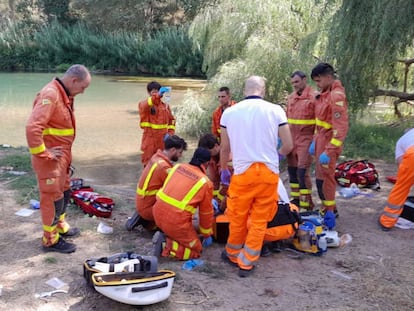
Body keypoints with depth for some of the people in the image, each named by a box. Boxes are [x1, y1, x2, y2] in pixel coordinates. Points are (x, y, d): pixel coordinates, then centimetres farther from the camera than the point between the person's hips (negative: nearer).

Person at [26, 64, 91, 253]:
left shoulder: (64, 95, 9)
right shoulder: (50, 94, -23)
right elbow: (32, 127, -31)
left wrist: (66, 154, 11)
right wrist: (44, 154, -23)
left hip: (62, 156, 10)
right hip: (50, 158, -10)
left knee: (64, 192, 23)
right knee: (53, 197, 2)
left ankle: (59, 226, 41)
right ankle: (51, 240, 16)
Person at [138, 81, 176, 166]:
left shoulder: (165, 105, 7)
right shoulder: (143, 104, -6)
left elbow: (171, 120, 14)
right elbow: (145, 106, -31)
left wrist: (170, 133, -3)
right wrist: (157, 95, -45)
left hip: (163, 140, 4)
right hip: (150, 140, -4)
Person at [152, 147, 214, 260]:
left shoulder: (178, 167, 6)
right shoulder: (206, 183, -5)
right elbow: (206, 213, 6)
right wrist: (207, 235, 22)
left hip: (157, 212, 7)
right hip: (176, 220, -7)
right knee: (196, 250, 10)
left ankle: (164, 235, 9)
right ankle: (165, 246, -9)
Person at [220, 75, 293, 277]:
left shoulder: (229, 112, 1)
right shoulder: (276, 111, -2)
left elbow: (224, 148, 9)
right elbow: (288, 146, 1)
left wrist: (224, 170, 26)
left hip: (243, 172, 0)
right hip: (269, 172, 0)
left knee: (238, 218, 16)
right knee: (259, 220, 11)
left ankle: (233, 255, 35)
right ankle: (246, 263, 18)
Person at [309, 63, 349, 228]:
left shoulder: (336, 96, -20)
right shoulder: (324, 93, 9)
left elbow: (340, 128, -24)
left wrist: (329, 151, -25)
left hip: (329, 142, -8)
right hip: (321, 139, 8)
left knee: (325, 176, 0)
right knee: (321, 175, 15)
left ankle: (329, 211, 14)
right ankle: (327, 207, 29)